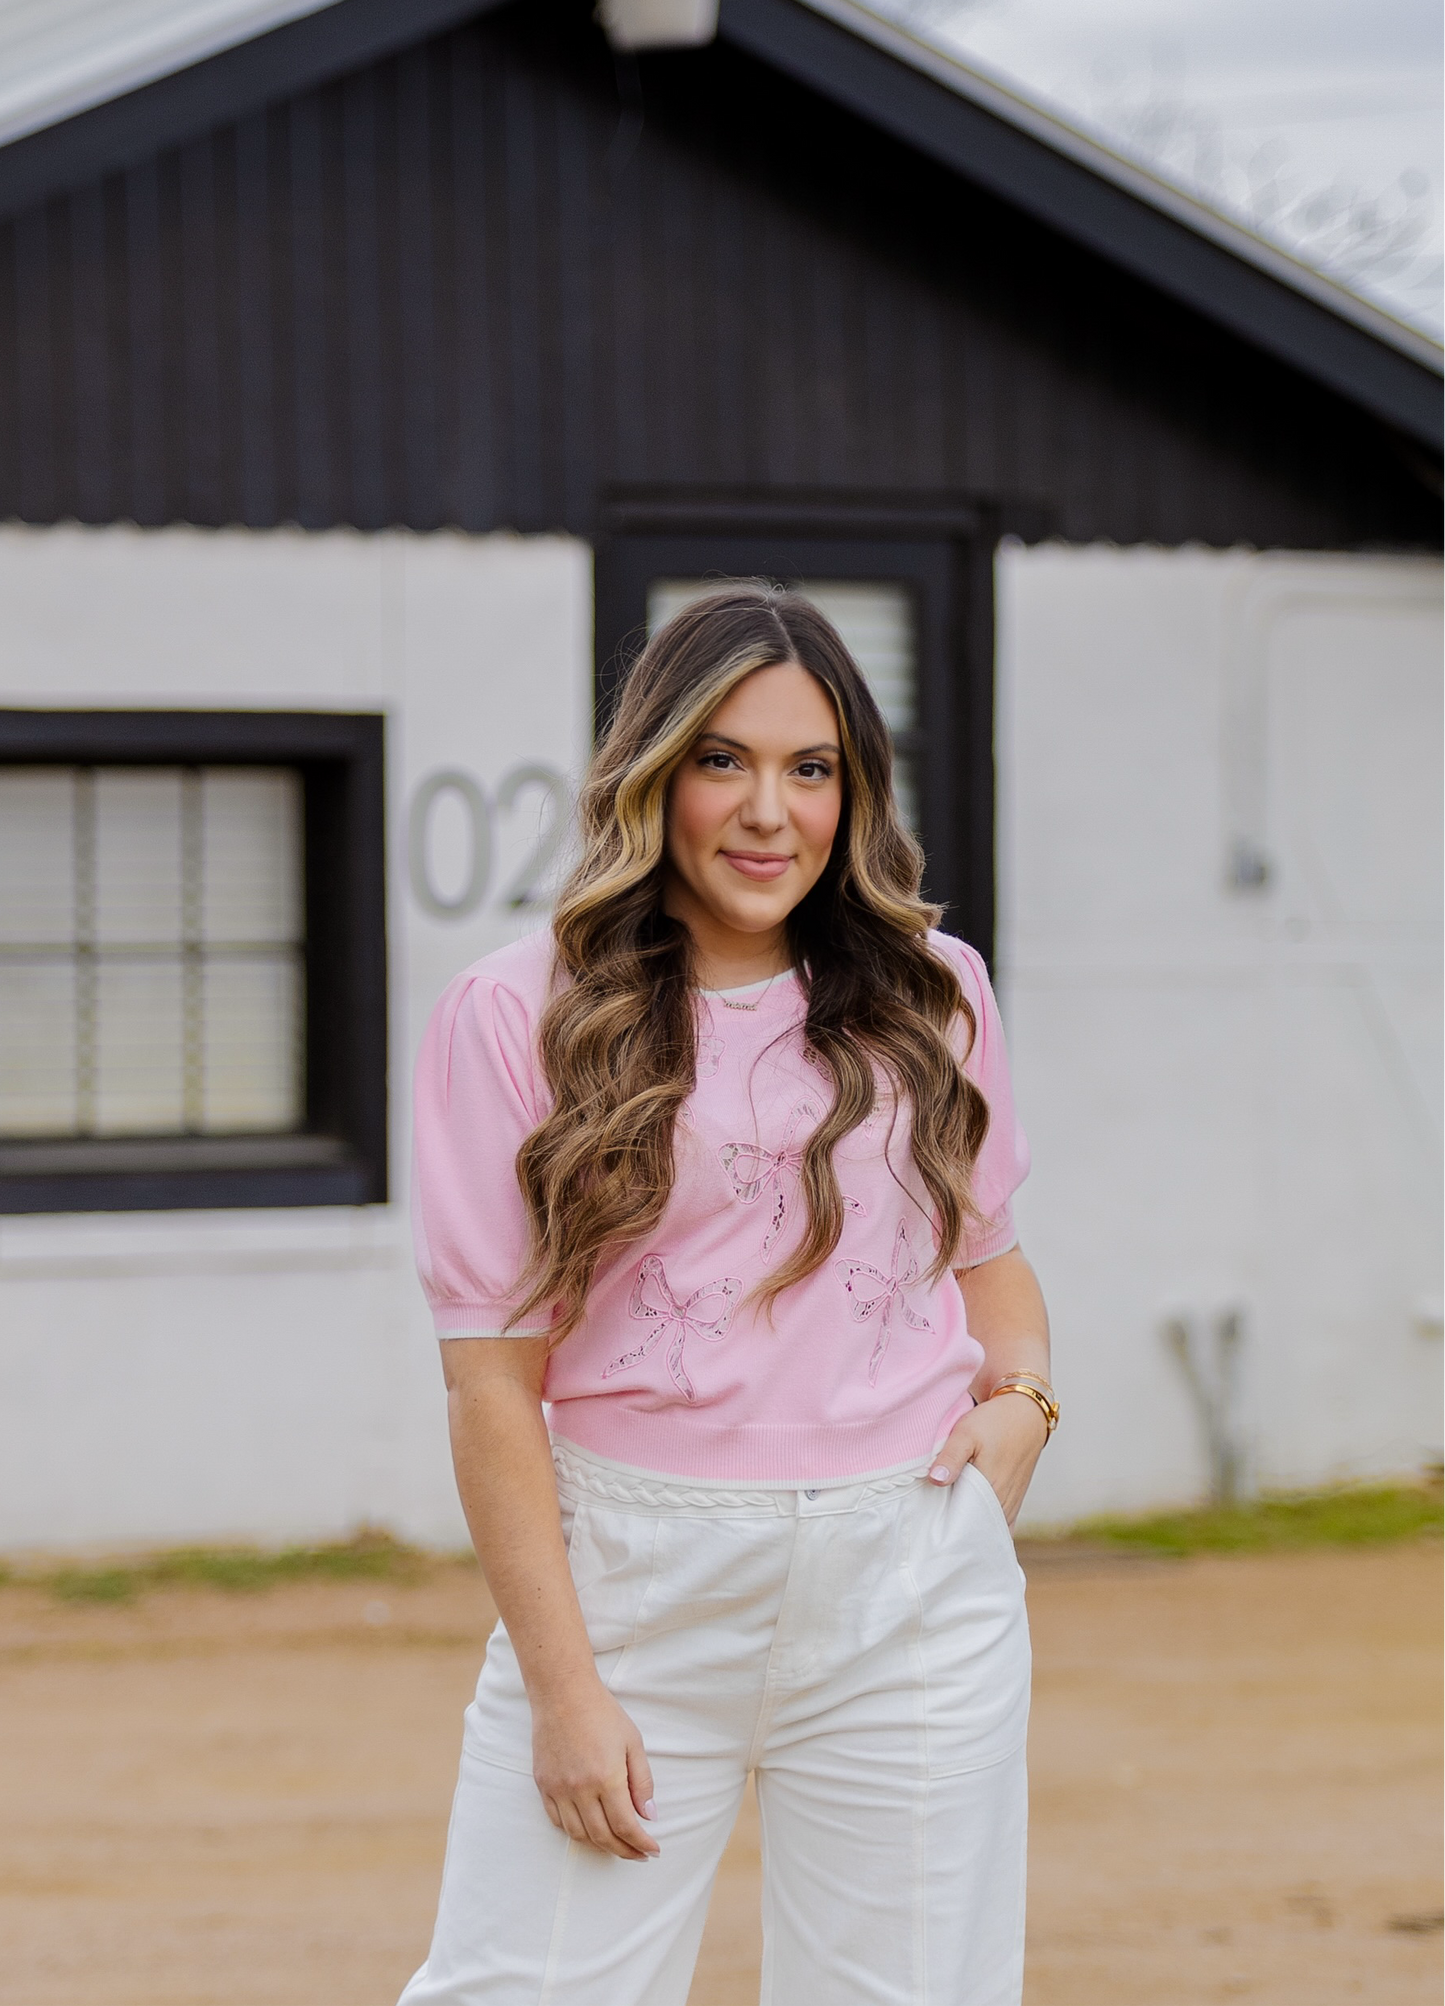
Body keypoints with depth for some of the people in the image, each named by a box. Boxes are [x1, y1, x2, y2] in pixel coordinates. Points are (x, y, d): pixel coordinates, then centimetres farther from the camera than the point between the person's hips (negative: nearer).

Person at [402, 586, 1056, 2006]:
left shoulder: (933, 997, 11)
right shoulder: (516, 1018, -1)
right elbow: (494, 1372, -4)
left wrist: (1020, 1395, 3)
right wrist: (562, 1683, -9)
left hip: (909, 1583, 3)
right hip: (630, 1579, -2)